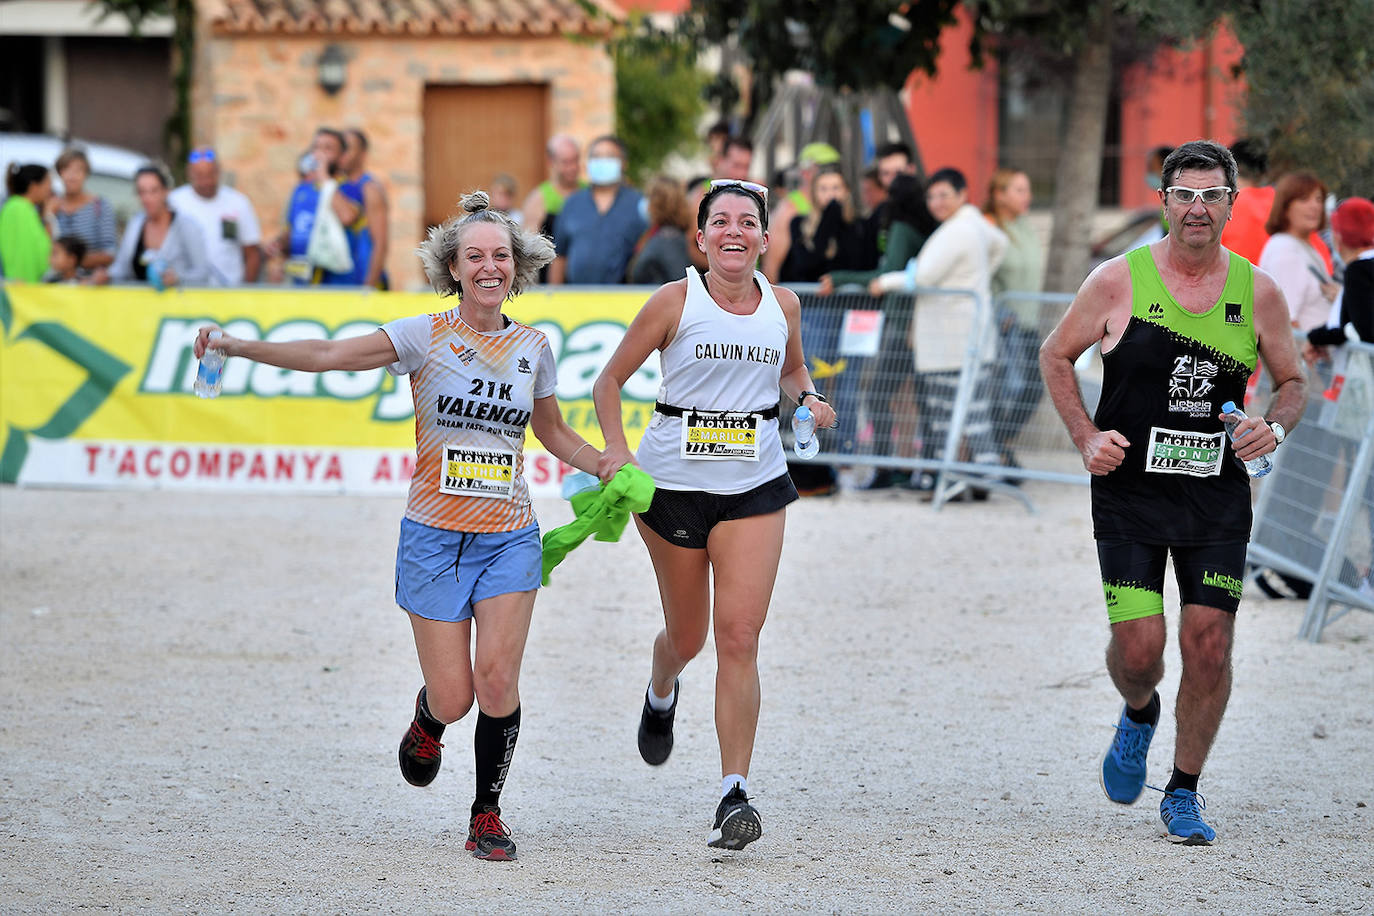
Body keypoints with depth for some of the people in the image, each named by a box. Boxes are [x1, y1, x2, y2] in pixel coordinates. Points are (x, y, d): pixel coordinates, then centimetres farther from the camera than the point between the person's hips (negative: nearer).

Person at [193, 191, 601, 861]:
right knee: (453, 697, -3)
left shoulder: (532, 347, 6)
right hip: (434, 537, -2)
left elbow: (554, 434, 21)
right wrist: (238, 347, -25)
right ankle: (427, 723, 36)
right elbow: (330, 355, -14)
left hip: (509, 537, 2)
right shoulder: (424, 336, -5)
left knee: (496, 679, -13)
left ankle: (487, 817, 7)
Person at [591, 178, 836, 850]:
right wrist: (616, 448, -14)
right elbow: (610, 381, 1)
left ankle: (735, 793, -11)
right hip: (673, 482, -1)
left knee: (739, 635, -11)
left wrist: (808, 400, 1)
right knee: (687, 636, 12)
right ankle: (660, 694, 51)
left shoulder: (783, 305, 3)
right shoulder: (674, 302, -6)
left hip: (755, 485, 1)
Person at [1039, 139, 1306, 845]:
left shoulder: (1257, 293, 1)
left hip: (1217, 500, 2)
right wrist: (1085, 437, -5)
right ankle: (1139, 715, 30)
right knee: (1138, 646, -7)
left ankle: (1183, 794, 14)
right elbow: (1056, 356, 7)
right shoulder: (1118, 282, -5)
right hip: (1129, 495, -2)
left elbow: (1293, 381, 14)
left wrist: (1275, 426, -8)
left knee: (1209, 645, -4)